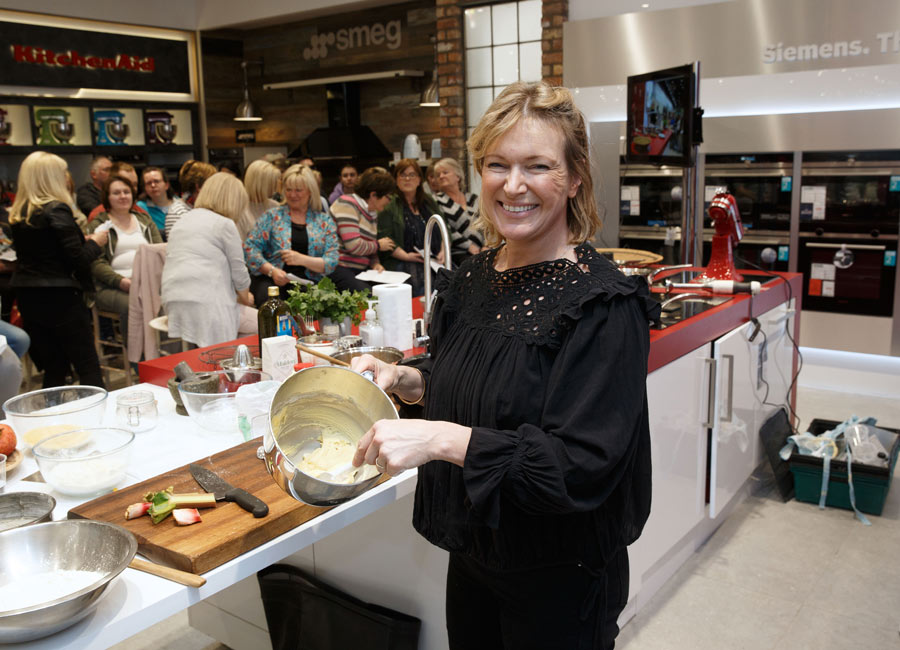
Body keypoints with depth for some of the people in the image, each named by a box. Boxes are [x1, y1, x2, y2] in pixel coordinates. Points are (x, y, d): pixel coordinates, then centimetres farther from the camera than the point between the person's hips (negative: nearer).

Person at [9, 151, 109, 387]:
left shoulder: (17, 214, 9)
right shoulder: (56, 210, -14)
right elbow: (78, 259, -16)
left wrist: (82, 240, 16)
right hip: (59, 297, -7)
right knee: (88, 367, -1)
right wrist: (95, 242, 2)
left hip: (27, 296, 7)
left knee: (53, 368, 14)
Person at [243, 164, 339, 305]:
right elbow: (250, 247, 3)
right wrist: (272, 270, -13)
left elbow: (332, 261, 3)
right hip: (270, 279, 0)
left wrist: (302, 259, -14)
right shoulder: (272, 216, 12)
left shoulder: (325, 221, 13)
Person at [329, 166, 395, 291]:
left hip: (360, 269, 8)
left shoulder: (373, 213, 16)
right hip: (339, 269, -8)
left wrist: (375, 263, 0)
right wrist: (378, 245, -3)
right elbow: (353, 246, -19)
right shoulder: (347, 205, -10)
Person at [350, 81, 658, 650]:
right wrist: (404, 379, -5)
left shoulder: (603, 305, -22)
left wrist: (444, 439, -33)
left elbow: (583, 466, -27)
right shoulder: (473, 278, -1)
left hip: (560, 579, -6)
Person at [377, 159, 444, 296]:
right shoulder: (389, 206, 2)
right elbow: (384, 238, -7)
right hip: (402, 267, -4)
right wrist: (406, 256, -18)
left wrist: (443, 250, 2)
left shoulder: (429, 203, 21)